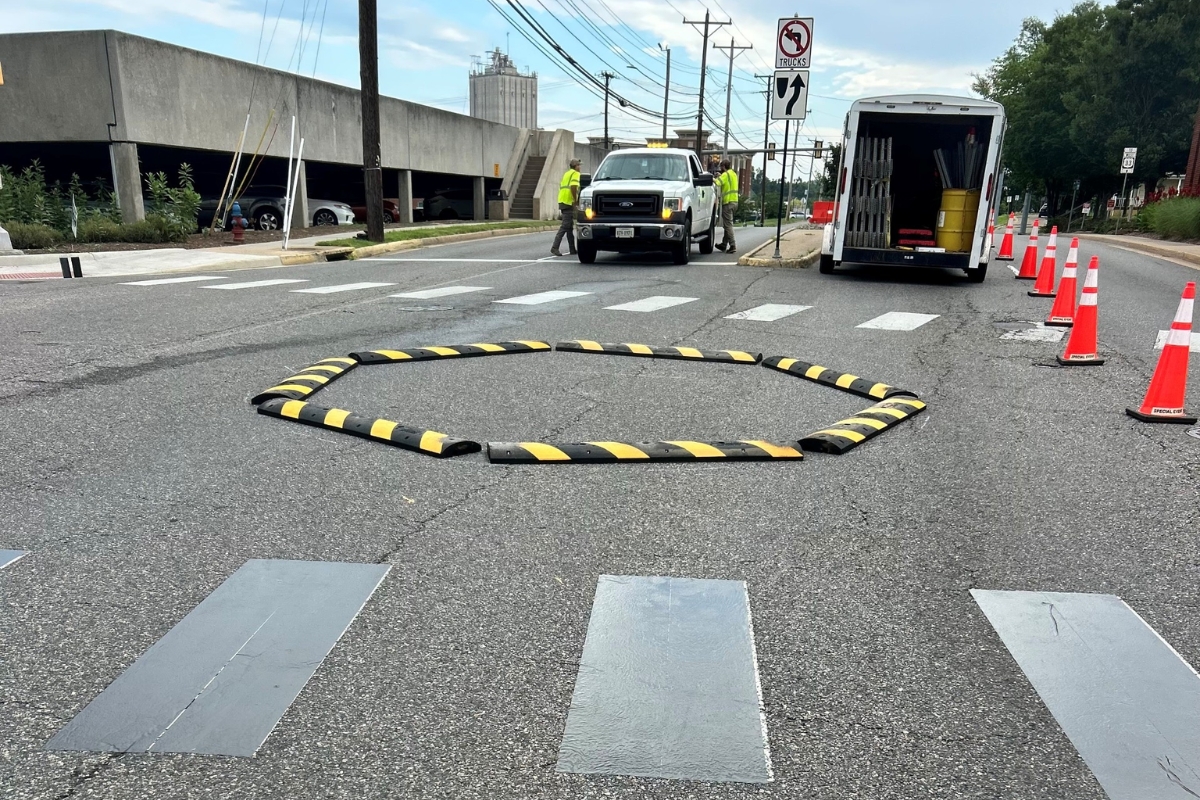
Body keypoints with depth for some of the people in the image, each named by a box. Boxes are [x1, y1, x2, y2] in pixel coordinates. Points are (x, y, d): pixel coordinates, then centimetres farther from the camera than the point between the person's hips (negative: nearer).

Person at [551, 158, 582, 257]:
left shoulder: (567, 173, 23)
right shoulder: (576, 174, -6)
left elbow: (561, 187, 24)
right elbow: (573, 186, -22)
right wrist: (576, 200, -15)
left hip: (562, 201, 10)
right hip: (568, 202, -10)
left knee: (570, 226, 13)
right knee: (565, 225, -11)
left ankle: (572, 249, 16)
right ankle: (555, 248, -18)